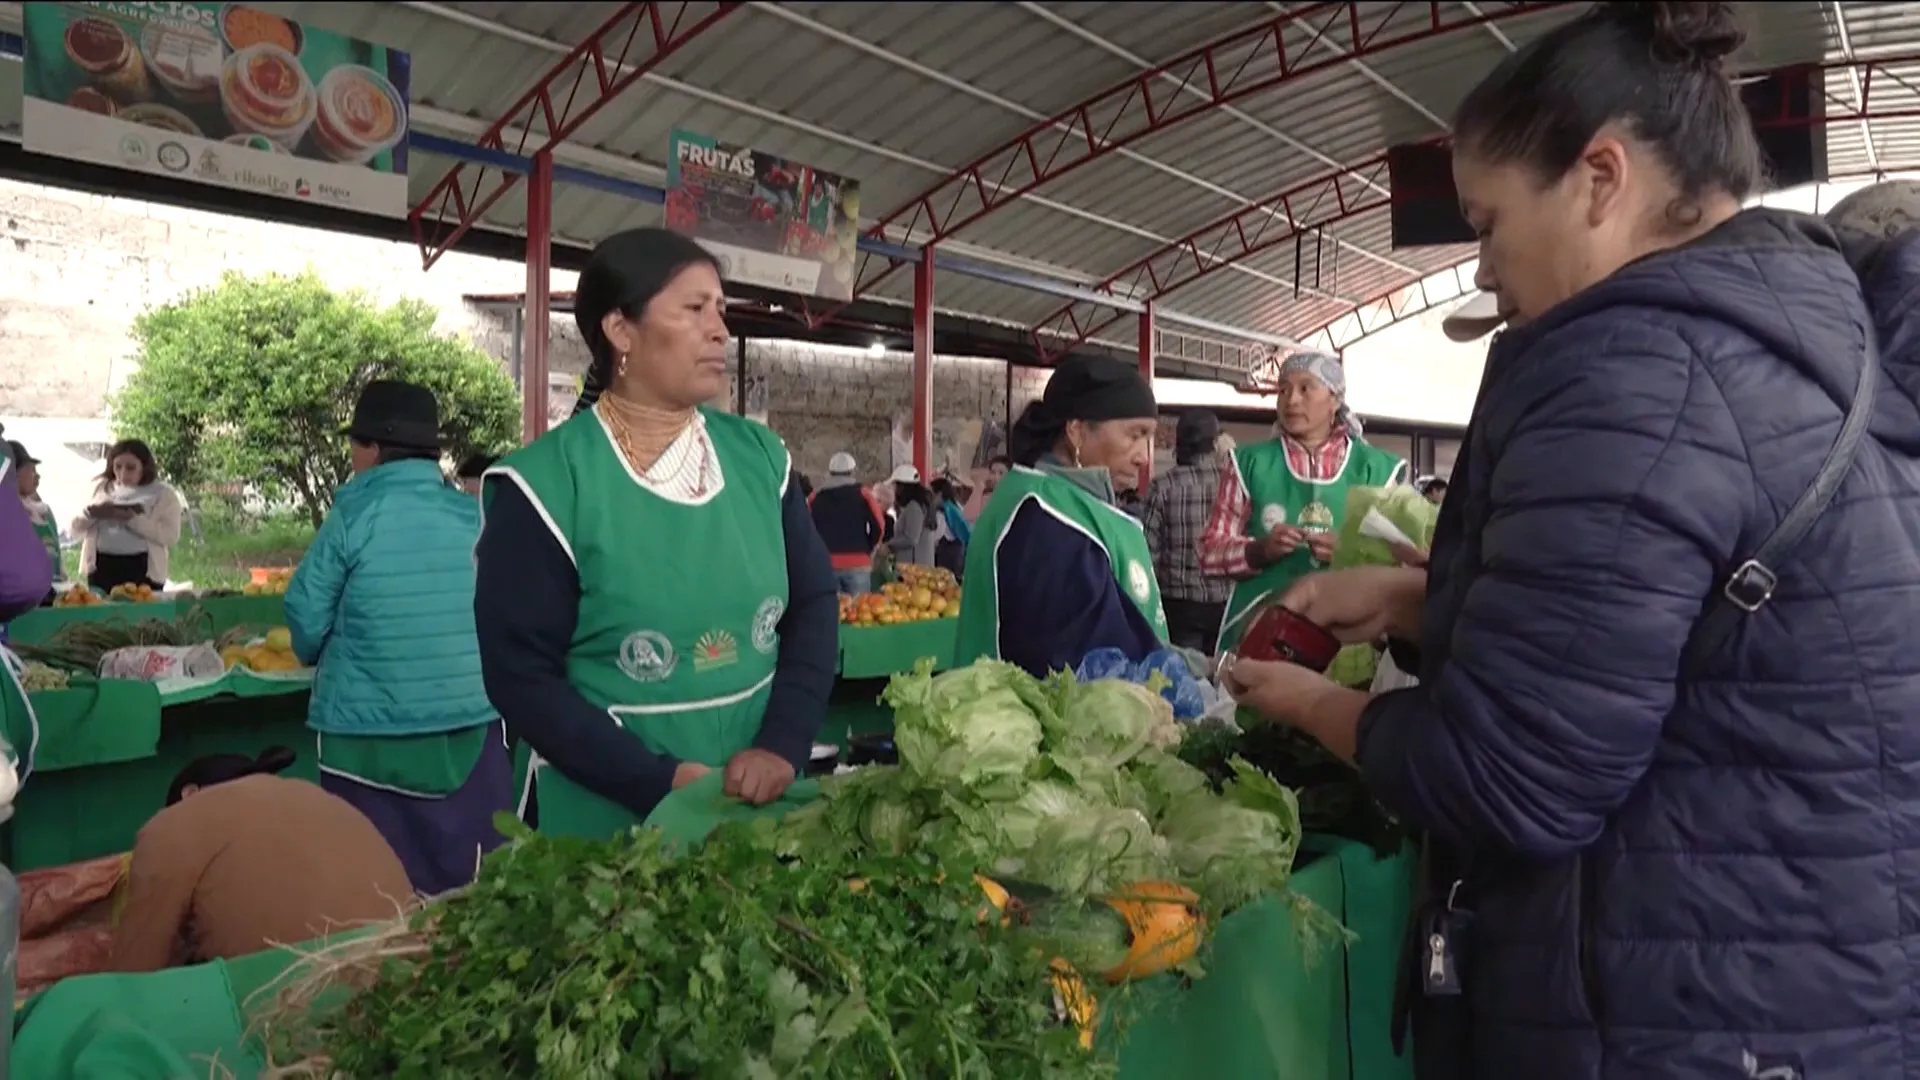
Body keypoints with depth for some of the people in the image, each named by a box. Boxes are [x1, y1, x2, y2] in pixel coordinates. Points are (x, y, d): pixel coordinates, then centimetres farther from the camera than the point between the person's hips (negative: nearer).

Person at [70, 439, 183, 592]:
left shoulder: (163, 494, 2)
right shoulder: (101, 488, 15)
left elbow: (170, 536, -10)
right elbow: (76, 528, 14)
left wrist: (132, 519, -20)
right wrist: (91, 514, -8)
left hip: (143, 569, -4)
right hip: (101, 567, 4)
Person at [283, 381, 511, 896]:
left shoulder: (353, 517, -7)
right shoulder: (477, 517, 1)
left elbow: (306, 625, -3)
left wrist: (328, 654, 19)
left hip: (369, 738, -2)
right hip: (472, 729, 3)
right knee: (469, 889, 11)